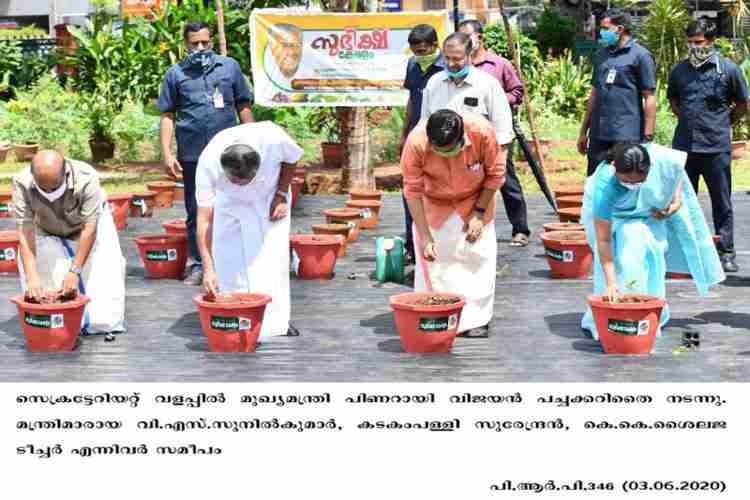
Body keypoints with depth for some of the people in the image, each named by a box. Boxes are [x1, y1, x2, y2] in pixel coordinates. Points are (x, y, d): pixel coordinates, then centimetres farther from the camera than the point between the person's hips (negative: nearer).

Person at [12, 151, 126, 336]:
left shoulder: (87, 179, -39)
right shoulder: (22, 183, -34)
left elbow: (89, 229, -33)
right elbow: (25, 231, -33)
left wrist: (74, 271, -36)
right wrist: (32, 277, -41)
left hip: (87, 223, -1)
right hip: (47, 231, 1)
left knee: (105, 271, -15)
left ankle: (103, 323, 3)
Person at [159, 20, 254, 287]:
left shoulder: (230, 66, 7)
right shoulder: (175, 74, 6)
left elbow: (243, 106, 11)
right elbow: (168, 115, 6)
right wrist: (167, 153, -2)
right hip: (192, 154, 0)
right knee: (195, 211, 6)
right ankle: (198, 264, 14)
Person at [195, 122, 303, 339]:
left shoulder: (273, 139, -40)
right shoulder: (208, 163, -39)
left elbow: (291, 159, -12)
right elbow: (204, 220, -37)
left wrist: (281, 195, -15)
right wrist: (208, 269, -42)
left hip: (269, 197, 0)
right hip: (230, 202, 0)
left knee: (275, 255, -5)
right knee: (228, 259, -10)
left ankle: (277, 320, 6)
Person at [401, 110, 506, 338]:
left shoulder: (482, 132, -34)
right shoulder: (416, 142, -34)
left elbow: (495, 174, -16)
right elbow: (412, 191, -24)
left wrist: (479, 212, -16)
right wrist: (425, 237, -26)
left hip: (475, 198, 0)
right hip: (434, 203, 0)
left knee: (478, 254, -1)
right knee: (430, 257, -3)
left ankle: (477, 318, 11)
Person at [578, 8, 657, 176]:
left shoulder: (641, 55, -5)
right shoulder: (602, 55, 15)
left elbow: (650, 98, -7)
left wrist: (647, 138, -12)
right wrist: (584, 131, 17)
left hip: (627, 137, -6)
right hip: (598, 135, 6)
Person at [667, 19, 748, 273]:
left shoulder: (729, 69, -3)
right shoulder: (679, 70, 6)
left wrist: (720, 124, 9)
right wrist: (689, 121, 12)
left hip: (717, 147, -3)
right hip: (684, 145, 3)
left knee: (722, 204, 4)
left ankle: (726, 253, 12)